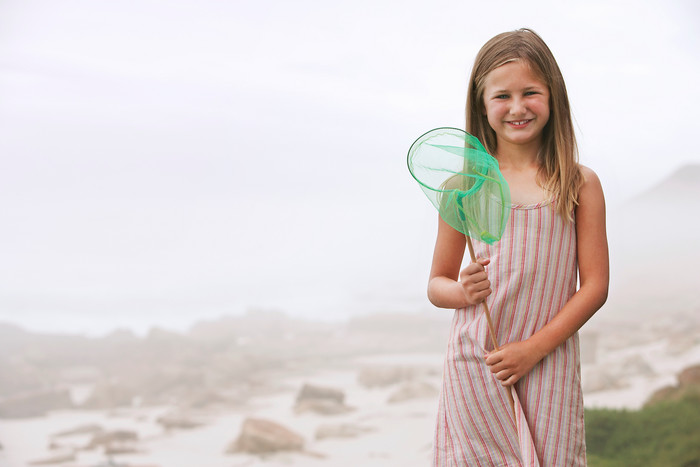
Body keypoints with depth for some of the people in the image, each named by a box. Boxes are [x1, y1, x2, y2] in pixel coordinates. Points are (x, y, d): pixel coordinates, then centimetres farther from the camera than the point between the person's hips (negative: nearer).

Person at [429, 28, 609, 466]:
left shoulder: (580, 185, 1)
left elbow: (595, 286, -1)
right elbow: (437, 284, 11)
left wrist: (534, 348, -10)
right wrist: (462, 291, -13)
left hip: (549, 365, 0)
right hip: (474, 364, 1)